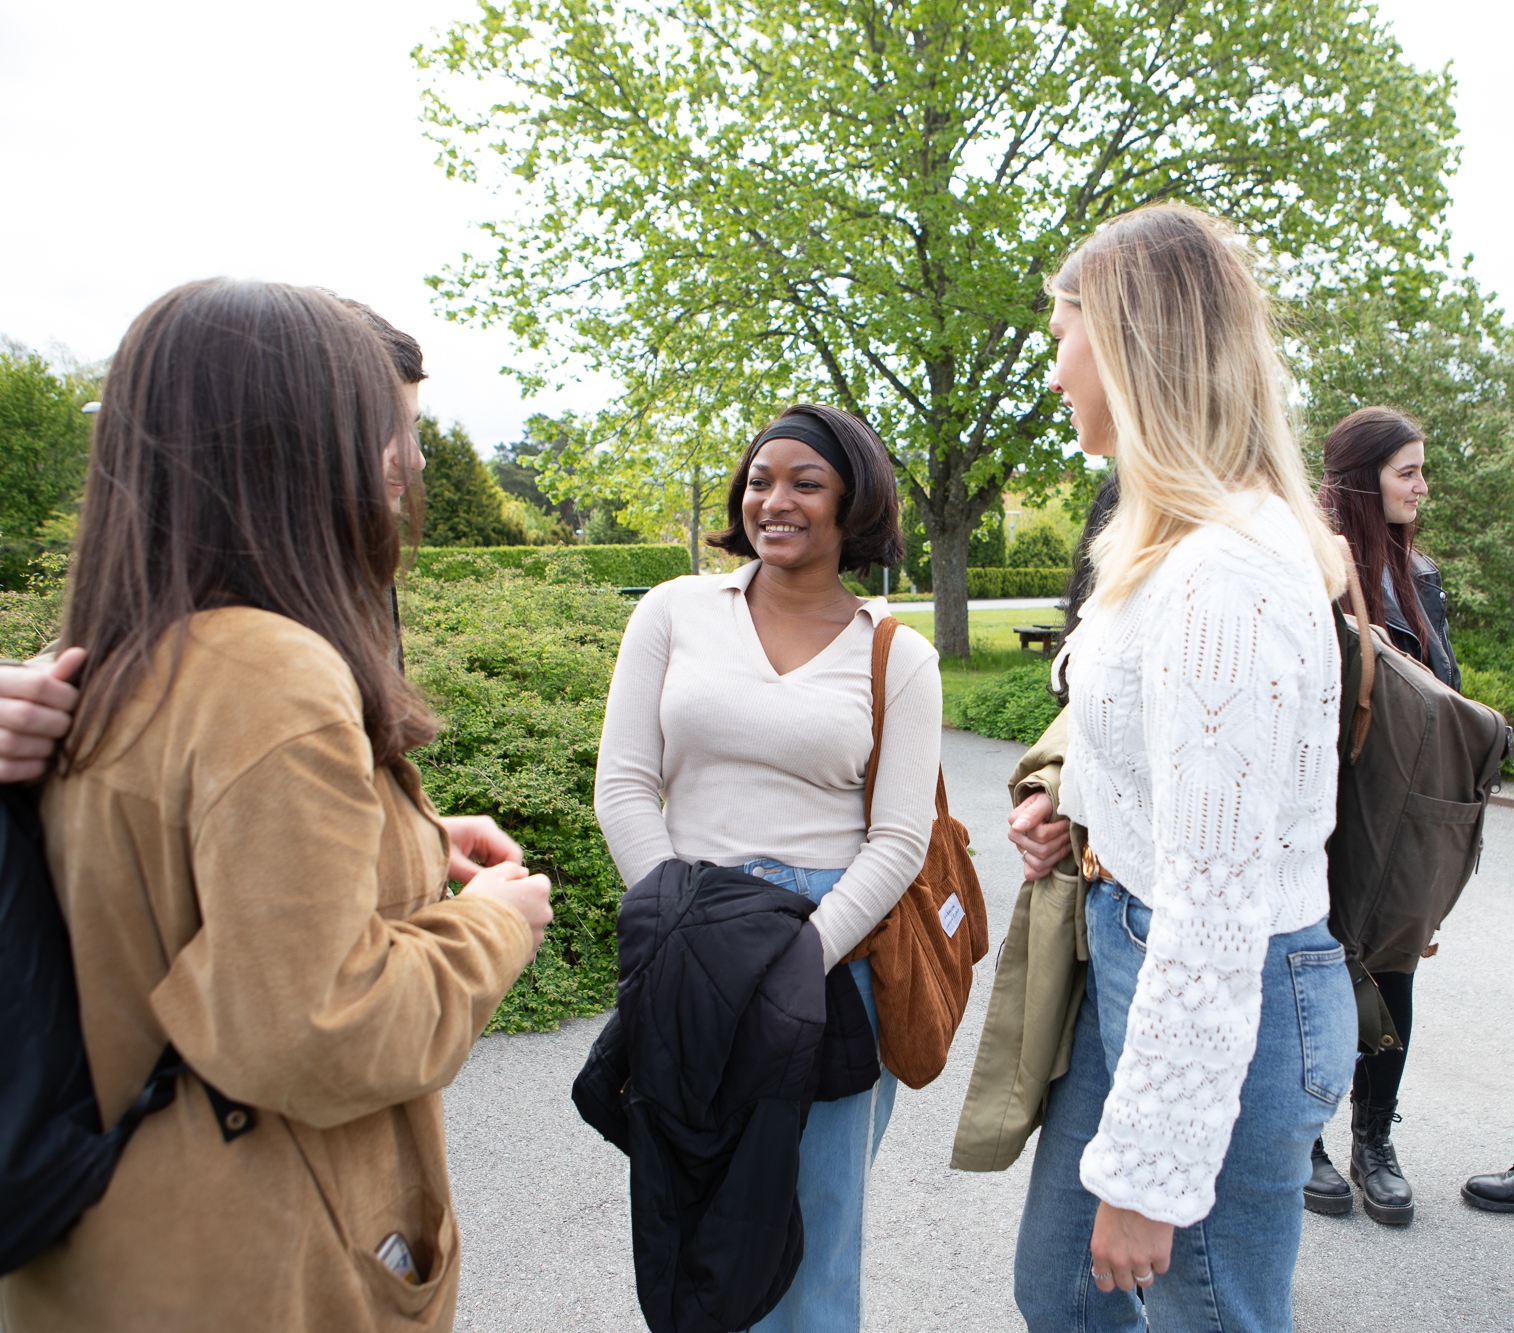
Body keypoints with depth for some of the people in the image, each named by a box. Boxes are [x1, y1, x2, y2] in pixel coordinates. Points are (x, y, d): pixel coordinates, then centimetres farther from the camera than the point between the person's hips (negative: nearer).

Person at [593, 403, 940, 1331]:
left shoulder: (898, 657, 1)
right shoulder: (675, 612, 4)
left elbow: (899, 840, -3)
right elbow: (624, 787, 0)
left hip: (834, 943, -1)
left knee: (816, 1209, 11)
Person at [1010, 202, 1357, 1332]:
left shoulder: (1225, 578, -26)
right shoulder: (1180, 541, 7)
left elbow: (1215, 909, -26)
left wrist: (1148, 1169, -19)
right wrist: (1076, 808, 6)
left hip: (1222, 1005, -9)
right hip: (1134, 956, 9)